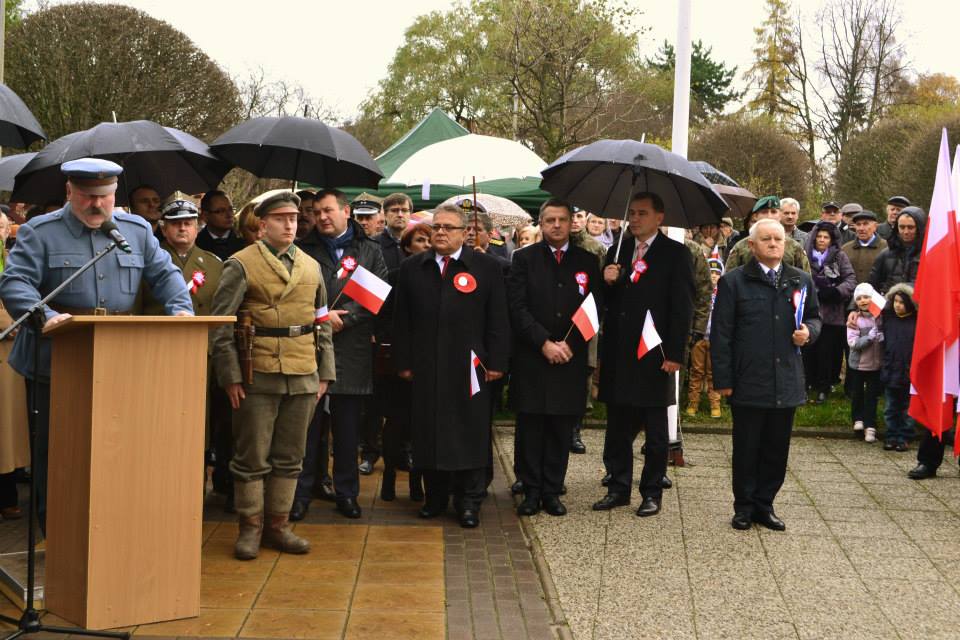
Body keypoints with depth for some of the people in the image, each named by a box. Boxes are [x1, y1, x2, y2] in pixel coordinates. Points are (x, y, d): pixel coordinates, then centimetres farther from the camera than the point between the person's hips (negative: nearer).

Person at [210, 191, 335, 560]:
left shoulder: (311, 267, 14)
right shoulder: (241, 265, -1)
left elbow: (322, 324, 18)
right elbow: (221, 325, -4)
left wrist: (325, 372, 11)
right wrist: (230, 376, -9)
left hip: (303, 378, 4)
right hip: (258, 377, -4)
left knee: (289, 457, 9)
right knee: (252, 457, 2)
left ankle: (277, 525, 19)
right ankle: (250, 527, 13)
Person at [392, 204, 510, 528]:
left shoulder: (487, 268, 1)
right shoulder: (411, 268, 9)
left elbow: (498, 319, 0)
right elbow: (401, 320, 8)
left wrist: (496, 363, -5)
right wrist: (404, 362, 3)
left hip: (469, 367, -2)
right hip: (426, 368, 2)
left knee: (470, 435, 3)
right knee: (429, 433, 8)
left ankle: (469, 502, 12)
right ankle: (435, 497, 21)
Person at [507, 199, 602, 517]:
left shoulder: (588, 262, 9)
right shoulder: (524, 258, 3)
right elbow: (517, 308, -4)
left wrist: (568, 344, -7)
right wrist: (544, 343, -12)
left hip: (570, 360, 1)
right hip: (530, 359, -1)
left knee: (562, 429, 4)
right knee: (530, 428, 2)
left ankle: (552, 491, 13)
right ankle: (531, 491, 12)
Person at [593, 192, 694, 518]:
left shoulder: (675, 254, -3)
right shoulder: (617, 252, 12)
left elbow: (683, 307, -8)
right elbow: (606, 303, 13)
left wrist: (675, 354, -14)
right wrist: (608, 282, -9)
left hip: (655, 356, -5)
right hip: (618, 355, 5)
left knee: (655, 431, 6)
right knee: (618, 427, 10)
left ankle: (652, 493, 15)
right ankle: (618, 487, 21)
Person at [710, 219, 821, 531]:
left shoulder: (801, 280, 11)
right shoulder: (733, 281, -1)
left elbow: (814, 316, 23)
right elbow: (721, 334, -2)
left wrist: (809, 331, -3)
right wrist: (723, 379, -7)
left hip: (786, 382, 4)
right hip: (748, 382, -3)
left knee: (777, 448, 9)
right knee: (746, 448, 5)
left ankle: (764, 504, 21)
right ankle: (744, 507, 17)